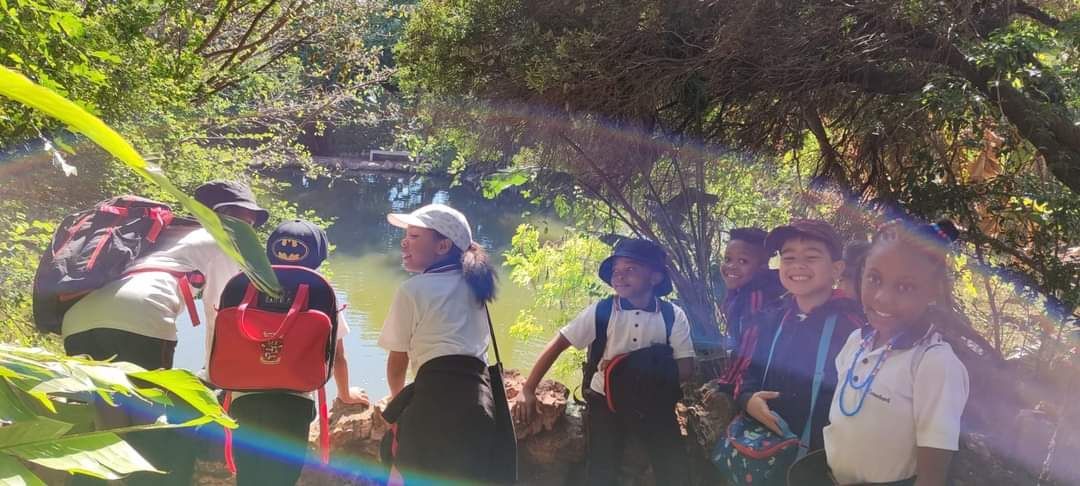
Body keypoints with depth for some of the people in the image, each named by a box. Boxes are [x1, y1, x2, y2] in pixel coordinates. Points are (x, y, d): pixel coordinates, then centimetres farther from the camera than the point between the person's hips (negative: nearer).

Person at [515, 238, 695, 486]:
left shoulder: (673, 316, -10)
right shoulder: (600, 311, -12)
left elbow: (686, 368, -8)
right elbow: (557, 345, -10)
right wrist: (528, 391, -18)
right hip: (606, 402, -1)